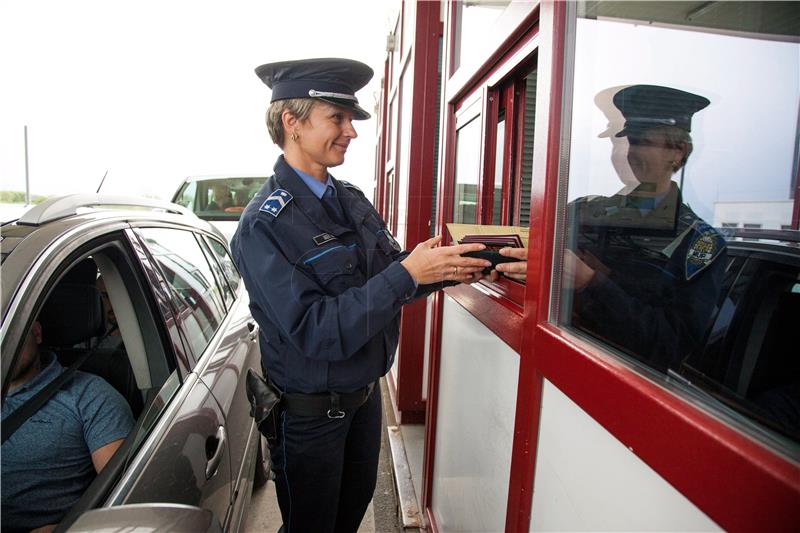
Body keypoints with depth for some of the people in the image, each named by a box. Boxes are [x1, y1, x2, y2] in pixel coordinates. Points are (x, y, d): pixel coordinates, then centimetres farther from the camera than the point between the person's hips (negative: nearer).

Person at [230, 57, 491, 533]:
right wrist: (409, 274, -33)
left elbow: (388, 270, 1)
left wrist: (445, 268, -17)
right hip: (310, 411, -6)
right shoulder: (265, 225, -24)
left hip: (366, 393, 7)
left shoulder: (352, 199, 0)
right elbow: (317, 332, -30)